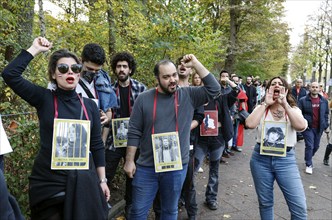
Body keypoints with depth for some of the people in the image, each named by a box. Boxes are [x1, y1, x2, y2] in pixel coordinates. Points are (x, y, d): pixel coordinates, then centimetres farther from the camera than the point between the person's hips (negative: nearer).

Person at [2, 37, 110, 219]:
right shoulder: (44, 99, -3)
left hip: (84, 180, 2)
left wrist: (102, 179, 5)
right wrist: (35, 49, -10)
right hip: (49, 181, -2)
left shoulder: (89, 105, 3)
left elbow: (96, 144, 5)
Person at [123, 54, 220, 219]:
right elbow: (134, 133, -2)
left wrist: (196, 64, -13)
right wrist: (129, 161, -2)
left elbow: (214, 89, -10)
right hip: (146, 167, 0)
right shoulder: (144, 99, -4)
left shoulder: (188, 95, -1)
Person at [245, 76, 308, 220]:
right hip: (261, 158, 1)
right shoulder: (261, 108, 4)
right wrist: (265, 103, -11)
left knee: (299, 206, -4)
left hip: (286, 159, 0)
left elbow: (301, 126, -19)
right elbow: (250, 124, -16)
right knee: (265, 202, 14)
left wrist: (284, 104, -15)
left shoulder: (293, 109, 4)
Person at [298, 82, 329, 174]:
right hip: (308, 127, -4)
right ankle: (309, 165, 9)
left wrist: (326, 126, 9)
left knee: (316, 146, 14)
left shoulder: (324, 101, 6)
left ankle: (308, 159, 38)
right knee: (309, 146, -6)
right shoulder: (303, 100, -6)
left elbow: (326, 114, 12)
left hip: (319, 128, 4)